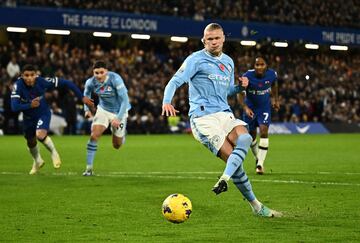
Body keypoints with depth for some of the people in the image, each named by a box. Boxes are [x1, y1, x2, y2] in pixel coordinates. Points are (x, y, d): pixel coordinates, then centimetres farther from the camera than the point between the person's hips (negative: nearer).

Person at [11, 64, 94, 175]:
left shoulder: (42, 82, -29)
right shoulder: (18, 85, -28)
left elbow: (66, 83, -20)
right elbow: (14, 107, -33)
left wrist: (82, 97, -18)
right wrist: (30, 105, -48)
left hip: (43, 113, -3)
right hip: (28, 117, 3)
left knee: (40, 135, -29)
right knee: (31, 142, 19)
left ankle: (54, 152, 2)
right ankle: (38, 161, 52)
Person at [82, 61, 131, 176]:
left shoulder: (115, 79, -30)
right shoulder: (90, 82, -17)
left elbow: (125, 99, -28)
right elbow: (86, 94, 8)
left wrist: (119, 118, -33)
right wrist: (87, 109, -5)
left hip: (119, 112, -2)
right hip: (103, 110, 2)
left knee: (117, 146, 9)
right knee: (94, 135, -20)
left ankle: (122, 134, 47)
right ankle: (89, 168, -13)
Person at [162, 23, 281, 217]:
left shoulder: (228, 62, 19)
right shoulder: (196, 59, -1)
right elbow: (175, 81, -8)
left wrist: (240, 86, 8)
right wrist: (166, 102, -27)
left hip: (224, 114, 6)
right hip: (203, 116, -5)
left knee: (245, 139, -29)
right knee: (232, 157, -17)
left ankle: (224, 179, -35)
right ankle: (255, 205, -11)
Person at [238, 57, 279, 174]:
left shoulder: (272, 74, -15)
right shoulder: (247, 76, -24)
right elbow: (240, 93, -22)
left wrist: (276, 100, 17)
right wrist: (245, 108, -37)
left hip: (264, 107, 0)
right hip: (250, 108, 0)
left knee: (264, 132, -17)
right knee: (252, 136, 9)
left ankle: (260, 164, -17)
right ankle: (257, 158, 37)